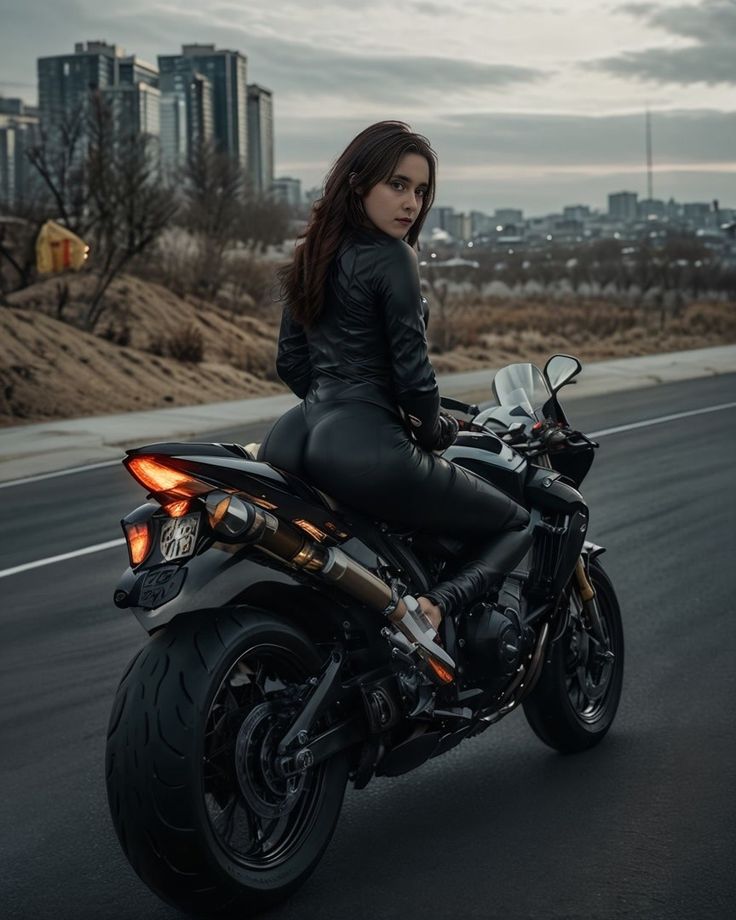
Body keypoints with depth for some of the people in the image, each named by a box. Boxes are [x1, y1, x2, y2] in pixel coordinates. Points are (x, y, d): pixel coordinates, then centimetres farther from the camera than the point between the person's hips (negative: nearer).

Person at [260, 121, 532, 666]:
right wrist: (434, 430, 7)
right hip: (366, 448, -8)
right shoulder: (392, 258, -8)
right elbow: (411, 370, -11)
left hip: (293, 437, 8)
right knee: (516, 524, 6)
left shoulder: (312, 255, 17)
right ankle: (433, 608, -20)